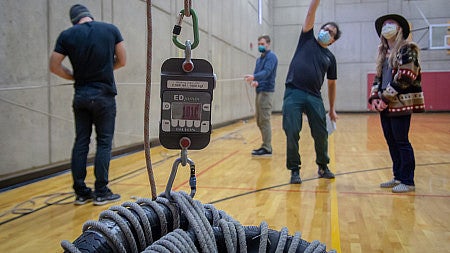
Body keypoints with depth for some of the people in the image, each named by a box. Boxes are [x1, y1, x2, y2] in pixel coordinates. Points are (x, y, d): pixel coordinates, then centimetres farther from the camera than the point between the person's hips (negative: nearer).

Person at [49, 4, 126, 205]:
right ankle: (101, 192, 7)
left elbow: (54, 66, -1)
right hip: (104, 96, -2)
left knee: (81, 143, 9)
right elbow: (121, 61, 4)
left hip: (81, 96, 2)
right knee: (104, 143, 4)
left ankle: (81, 192, 14)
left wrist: (75, 76, 11)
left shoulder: (67, 35, 0)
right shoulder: (110, 30, -1)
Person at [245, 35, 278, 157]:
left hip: (266, 91, -9)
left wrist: (254, 77, -38)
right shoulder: (259, 59, 21)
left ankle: (267, 149, -5)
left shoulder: (271, 56, -6)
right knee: (259, 121, 11)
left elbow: (267, 72, -21)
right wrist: (255, 81, -7)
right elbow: (256, 73, 16)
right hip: (259, 91, 9)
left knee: (264, 120, -9)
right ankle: (265, 146, 19)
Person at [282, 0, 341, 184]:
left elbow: (331, 84, 19)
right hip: (293, 93, -2)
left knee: (321, 134, 2)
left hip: (314, 97, 2)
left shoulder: (330, 58, 18)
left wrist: (332, 109, 17)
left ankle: (323, 167, 25)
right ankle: (295, 170, 8)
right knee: (292, 133, -7)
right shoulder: (307, 39, 14)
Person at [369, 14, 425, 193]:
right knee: (391, 142, 11)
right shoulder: (383, 53, 18)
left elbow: (404, 78, -14)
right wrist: (375, 97, 2)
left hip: (400, 104, -7)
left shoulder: (407, 50, -5)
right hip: (385, 105, 8)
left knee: (401, 142, -5)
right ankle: (398, 177, 21)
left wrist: (386, 98, -15)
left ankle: (407, 181, 4)